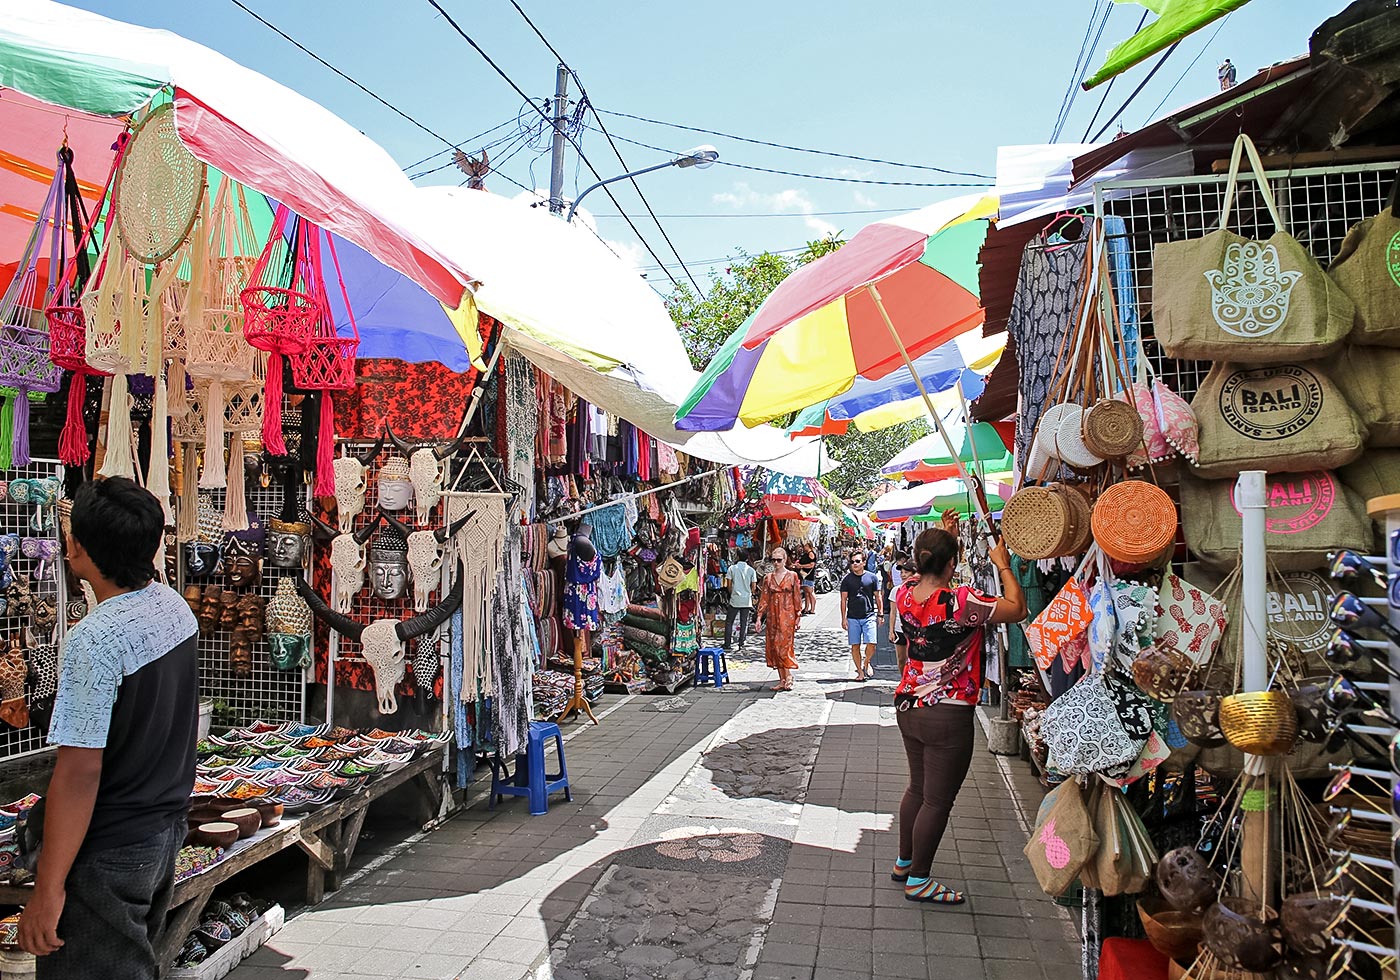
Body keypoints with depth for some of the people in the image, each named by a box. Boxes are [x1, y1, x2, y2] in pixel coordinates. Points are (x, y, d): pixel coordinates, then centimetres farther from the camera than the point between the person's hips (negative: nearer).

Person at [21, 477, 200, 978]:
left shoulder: (95, 640, -25)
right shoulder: (175, 606, -1)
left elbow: (80, 772, -24)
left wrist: (48, 889, -18)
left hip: (109, 854, -8)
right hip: (167, 827, 8)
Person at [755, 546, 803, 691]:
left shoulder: (792, 576, 0)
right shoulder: (768, 578, 9)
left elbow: (797, 597, 1)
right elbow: (764, 598, 9)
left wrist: (798, 616, -3)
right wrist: (759, 616, 4)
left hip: (787, 615, -4)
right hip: (772, 615, 4)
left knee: (784, 645, -10)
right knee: (773, 646, 3)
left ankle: (788, 677, -2)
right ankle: (782, 679, 10)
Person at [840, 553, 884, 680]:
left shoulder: (872, 577, 4)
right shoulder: (847, 579, 4)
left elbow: (878, 597, 10)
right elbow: (843, 599, 6)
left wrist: (880, 614, 6)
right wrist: (843, 618, 1)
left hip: (869, 616, -1)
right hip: (852, 618, 1)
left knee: (871, 644, -10)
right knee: (855, 646, 2)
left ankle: (866, 663, 18)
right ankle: (860, 671, 15)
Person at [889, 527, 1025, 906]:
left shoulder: (903, 594, -5)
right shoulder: (961, 602, -24)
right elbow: (1018, 609, -13)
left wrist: (937, 539, 18)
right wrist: (1003, 565, -1)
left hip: (908, 707, 7)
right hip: (948, 715, -7)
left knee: (917, 788, 23)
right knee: (938, 800, 8)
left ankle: (904, 863, 37)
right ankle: (918, 880, 20)